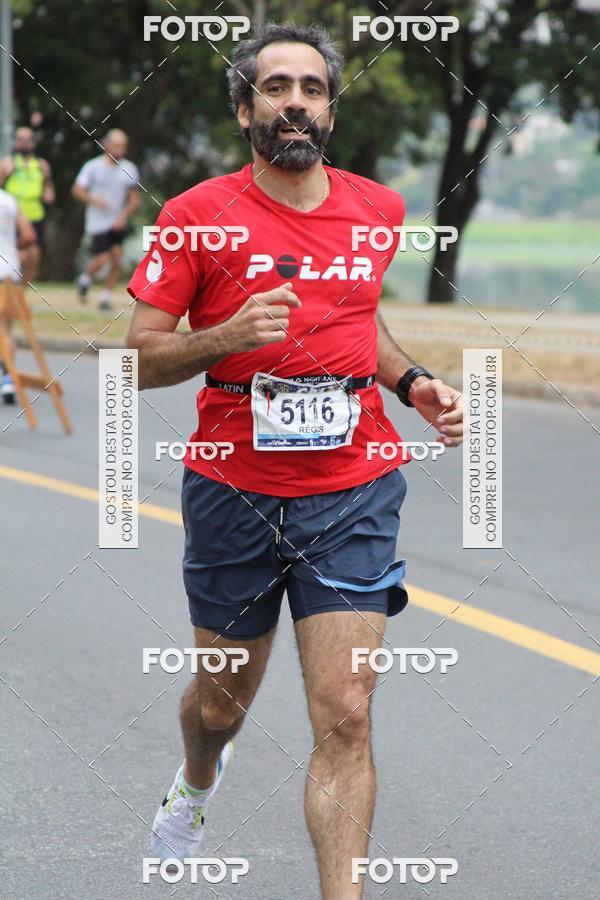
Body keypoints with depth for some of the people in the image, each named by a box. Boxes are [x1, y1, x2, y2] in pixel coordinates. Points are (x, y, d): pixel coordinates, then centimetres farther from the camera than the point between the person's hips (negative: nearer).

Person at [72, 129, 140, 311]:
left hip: (118, 223, 4)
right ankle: (85, 279, 22)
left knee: (116, 260, -4)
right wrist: (93, 199, -21)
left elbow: (134, 198, 6)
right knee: (102, 260, -10)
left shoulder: (129, 169, 3)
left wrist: (123, 216, -9)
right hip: (98, 222, -4)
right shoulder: (93, 166, -7)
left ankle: (105, 298, 8)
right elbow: (77, 189, -3)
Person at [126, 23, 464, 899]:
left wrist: (413, 383, 8)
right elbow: (143, 358, -5)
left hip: (353, 497, 1)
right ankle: (197, 785, 53)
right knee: (222, 702, 17)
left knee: (345, 720, -10)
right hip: (233, 492, -1)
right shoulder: (198, 216, -6)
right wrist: (229, 336, -23)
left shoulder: (378, 210, 5)